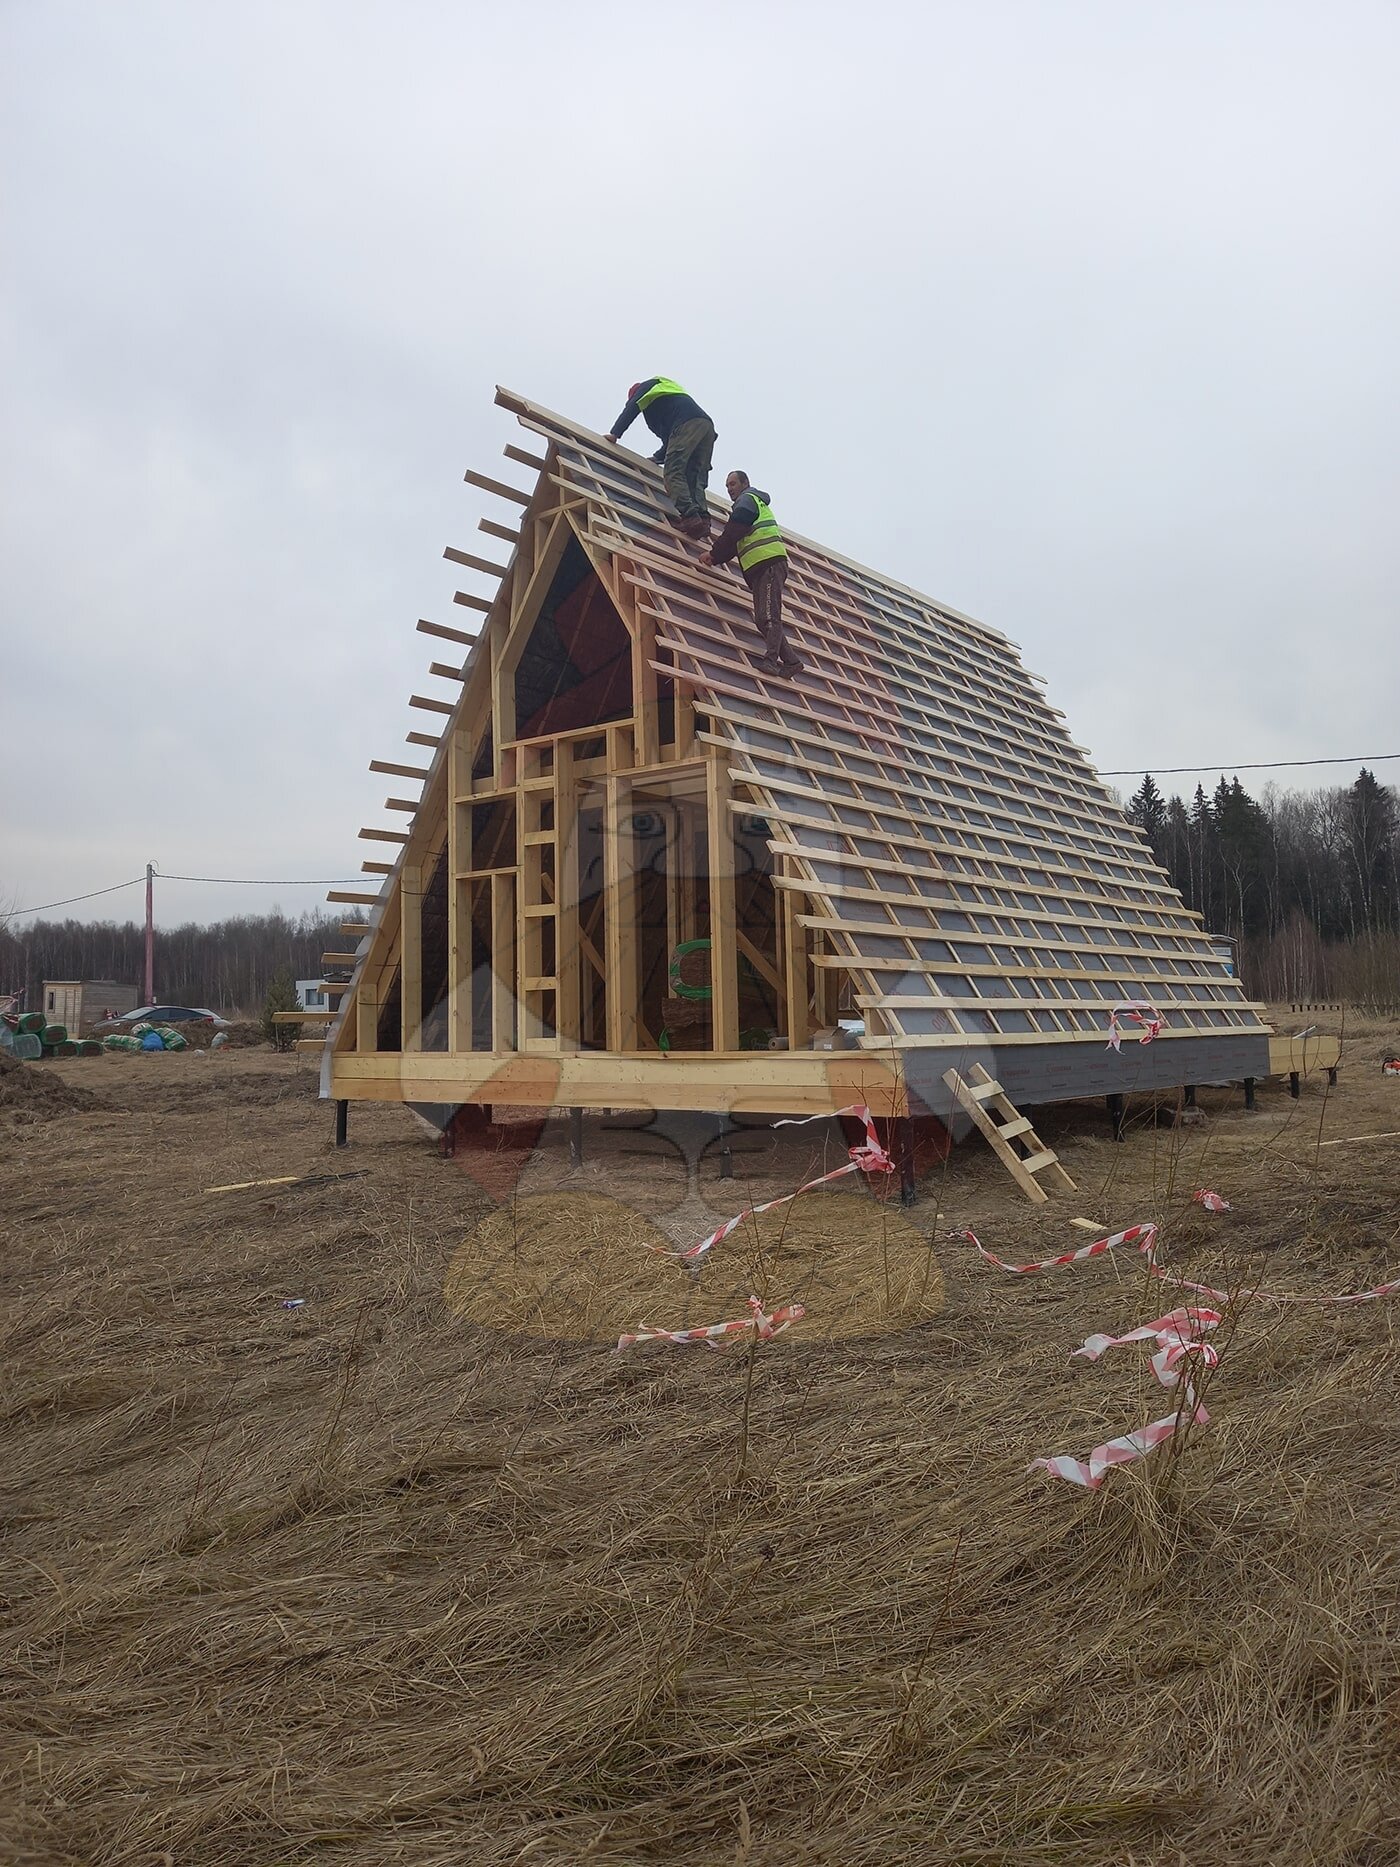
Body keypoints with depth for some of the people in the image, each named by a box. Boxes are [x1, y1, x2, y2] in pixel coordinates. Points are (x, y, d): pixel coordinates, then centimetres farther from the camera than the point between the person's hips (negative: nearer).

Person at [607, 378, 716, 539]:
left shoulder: (648, 387, 24)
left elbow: (631, 408, 10)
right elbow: (670, 438, 40)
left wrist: (615, 434, 15)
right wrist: (657, 458, 40)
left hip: (687, 423, -8)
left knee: (673, 472, -14)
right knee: (695, 478, 3)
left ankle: (689, 515, -31)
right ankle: (703, 518, -16)